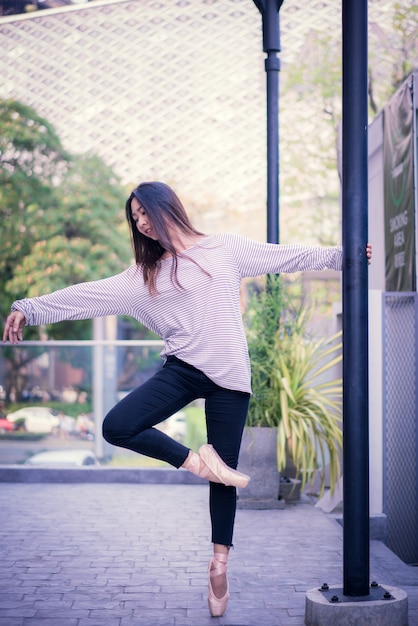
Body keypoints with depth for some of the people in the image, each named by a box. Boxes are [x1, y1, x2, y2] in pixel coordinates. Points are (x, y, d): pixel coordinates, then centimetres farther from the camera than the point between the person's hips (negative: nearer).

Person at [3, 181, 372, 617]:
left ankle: (220, 563, 15)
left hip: (229, 376, -2)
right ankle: (197, 461, -5)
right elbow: (88, 296, 7)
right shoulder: (144, 275, 11)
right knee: (117, 426, -19)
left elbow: (286, 257, 11)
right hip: (183, 368, 2)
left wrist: (341, 255, 10)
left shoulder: (225, 249, 7)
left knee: (225, 473, 0)